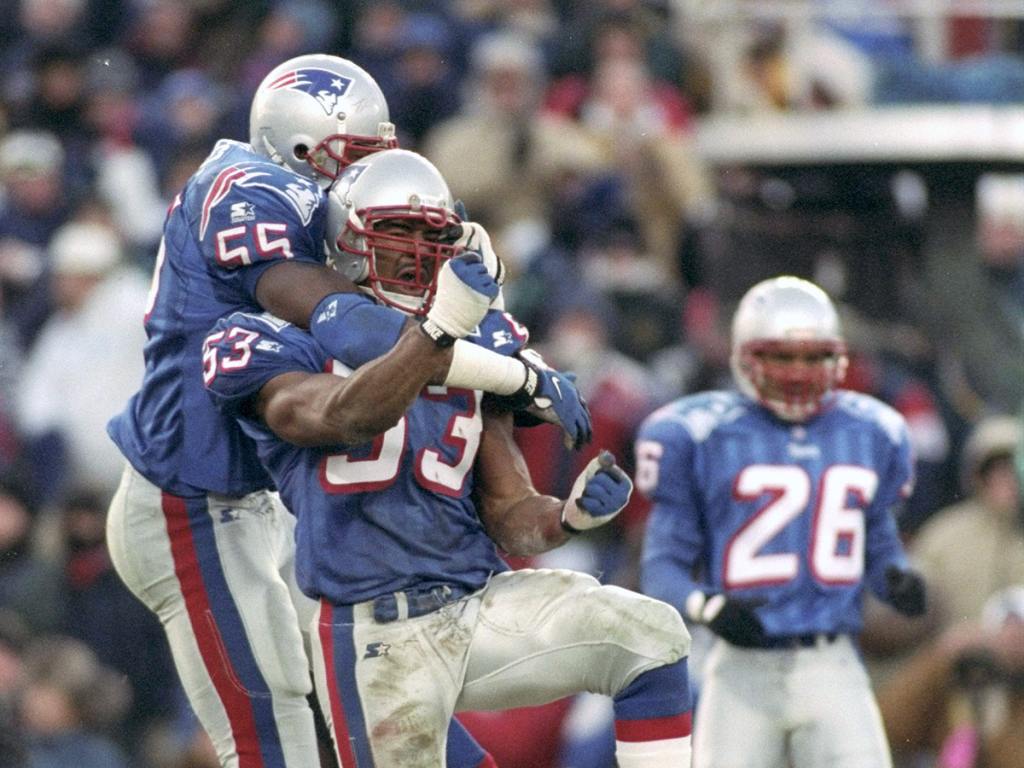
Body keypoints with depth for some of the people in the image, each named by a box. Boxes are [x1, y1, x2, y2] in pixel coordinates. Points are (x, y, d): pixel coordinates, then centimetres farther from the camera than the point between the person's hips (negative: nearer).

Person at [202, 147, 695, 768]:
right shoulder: (292, 349, -2)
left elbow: (510, 518, 11)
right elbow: (346, 417, -26)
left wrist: (570, 515, -11)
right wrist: (439, 332, -36)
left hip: (481, 603, 5)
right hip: (376, 634, -5)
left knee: (651, 637, -10)